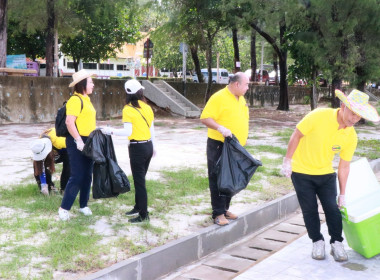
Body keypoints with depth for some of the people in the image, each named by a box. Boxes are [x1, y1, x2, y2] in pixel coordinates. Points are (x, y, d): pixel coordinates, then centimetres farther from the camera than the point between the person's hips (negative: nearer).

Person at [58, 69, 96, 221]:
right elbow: (69, 122, -22)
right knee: (77, 176, -6)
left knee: (87, 175, 13)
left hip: (88, 142, 9)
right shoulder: (75, 100, -15)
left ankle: (83, 205, 24)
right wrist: (78, 141, -24)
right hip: (77, 143, -9)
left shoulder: (86, 99, 14)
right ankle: (64, 208, 5)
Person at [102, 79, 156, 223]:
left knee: (139, 181, 0)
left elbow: (128, 131, -19)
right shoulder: (147, 107, 6)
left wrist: (111, 131, -8)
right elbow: (152, 129, 12)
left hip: (137, 148, -7)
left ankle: (144, 215, 6)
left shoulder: (128, 109, -13)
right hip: (148, 145, 7)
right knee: (140, 179, 20)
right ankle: (138, 207, 33)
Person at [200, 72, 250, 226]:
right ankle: (218, 213, 4)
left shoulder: (241, 99, 13)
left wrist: (244, 136, 17)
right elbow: (205, 118, -19)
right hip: (219, 145, -8)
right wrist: (220, 128, -30)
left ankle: (225, 209, 27)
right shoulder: (219, 97, -14)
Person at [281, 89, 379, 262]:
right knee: (310, 209, -1)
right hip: (301, 171, -3)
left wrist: (342, 194, 3)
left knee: (332, 208, -3)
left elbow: (344, 166, -2)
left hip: (326, 173, 3)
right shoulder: (319, 116, -24)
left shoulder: (351, 137, -10)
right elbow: (297, 135, -14)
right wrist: (287, 160, -14)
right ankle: (317, 242, 15)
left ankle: (336, 243, 12)